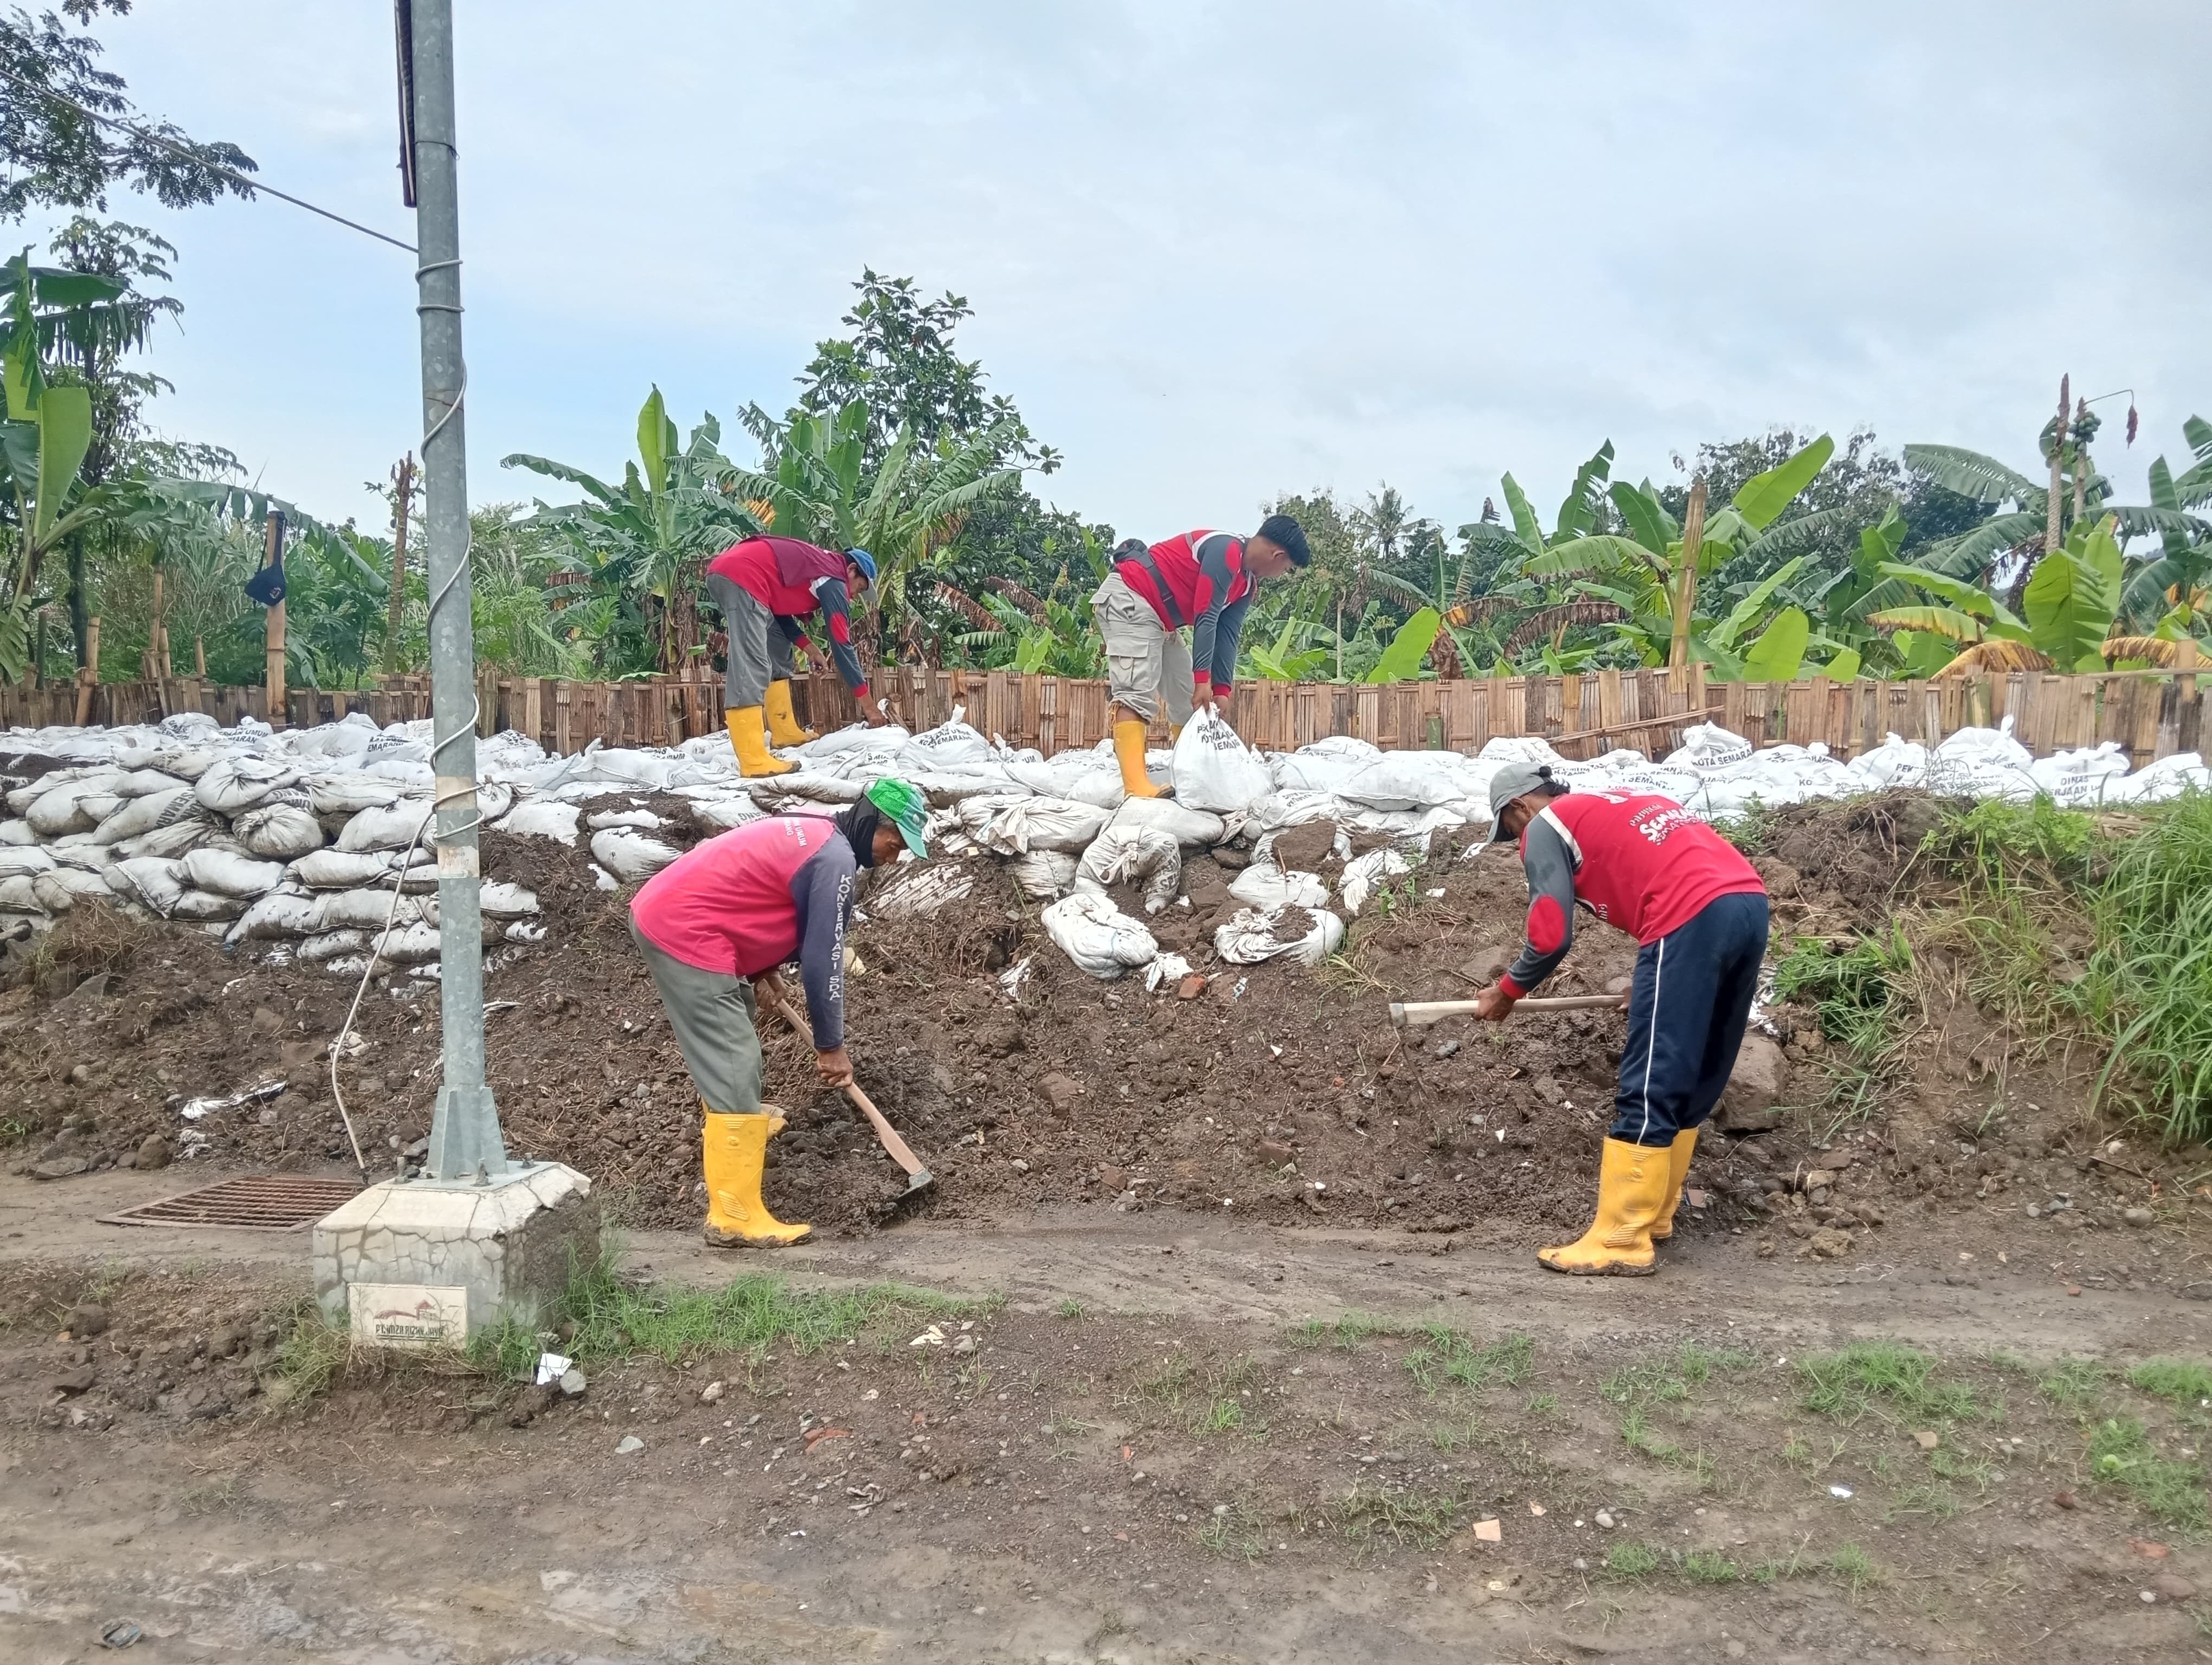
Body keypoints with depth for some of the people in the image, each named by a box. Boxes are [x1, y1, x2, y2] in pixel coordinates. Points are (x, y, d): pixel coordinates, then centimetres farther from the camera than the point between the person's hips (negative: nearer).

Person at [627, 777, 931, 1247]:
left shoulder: (809, 830, 17)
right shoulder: (836, 859, -13)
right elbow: (822, 958, -12)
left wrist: (760, 968, 19)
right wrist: (831, 1045, -3)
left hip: (658, 907, 11)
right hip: (683, 934, -11)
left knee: (734, 1026, 30)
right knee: (735, 1068, -11)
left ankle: (737, 1121, 53)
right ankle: (735, 1216, -11)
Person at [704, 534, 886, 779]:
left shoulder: (819, 564, 27)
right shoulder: (833, 580, 2)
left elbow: (780, 608, 27)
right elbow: (841, 644, 0)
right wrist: (866, 701, 5)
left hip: (725, 571, 11)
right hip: (741, 577, -11)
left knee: (777, 651, 19)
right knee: (752, 667, -16)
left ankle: (785, 732, 22)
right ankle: (754, 761, -22)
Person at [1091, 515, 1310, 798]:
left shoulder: (1246, 585, 11)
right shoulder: (1226, 552, -20)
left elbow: (1226, 637, 8)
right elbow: (1206, 618, -24)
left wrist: (1222, 689, -2)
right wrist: (1203, 678, -25)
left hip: (1161, 621, 11)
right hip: (1128, 599, -11)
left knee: (1190, 699, 10)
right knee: (1137, 693, -24)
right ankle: (1136, 786, -36)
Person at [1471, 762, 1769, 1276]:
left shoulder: (1545, 826, 8)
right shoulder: (1617, 804, 32)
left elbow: (1552, 936, 1)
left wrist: (1507, 991, 17)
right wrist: (1655, 984, 38)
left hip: (1694, 919, -9)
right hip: (1749, 904, 9)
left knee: (1649, 1089, -4)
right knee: (1694, 1084, 15)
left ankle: (1621, 1241, 0)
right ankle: (1652, 1216, 25)